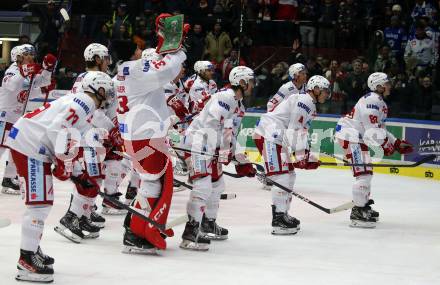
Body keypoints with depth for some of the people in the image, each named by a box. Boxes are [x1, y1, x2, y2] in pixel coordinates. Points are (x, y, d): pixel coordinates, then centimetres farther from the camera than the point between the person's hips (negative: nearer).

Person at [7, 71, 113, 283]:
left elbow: (73, 144, 25)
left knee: (42, 202, 18)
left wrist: (82, 175, 21)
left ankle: (32, 249, 28)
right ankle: (27, 260, -12)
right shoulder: (85, 102, -11)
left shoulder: (78, 102, 22)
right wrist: (64, 163, -18)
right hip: (29, 147, -11)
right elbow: (59, 129, -24)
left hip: (37, 149, 11)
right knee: (39, 203, -11)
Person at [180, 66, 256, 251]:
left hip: (211, 146, 11)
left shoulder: (238, 104, 19)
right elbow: (211, 122, -25)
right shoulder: (226, 97, -15)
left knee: (217, 184, 21)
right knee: (203, 186, -20)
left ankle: (208, 225, 37)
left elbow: (231, 134, 24)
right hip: (198, 142, -11)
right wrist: (221, 152, -27)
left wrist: (242, 162, 20)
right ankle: (191, 233, -24)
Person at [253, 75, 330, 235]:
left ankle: (282, 215, 22)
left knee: (289, 175, 15)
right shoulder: (305, 100, -10)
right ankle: (279, 219, -18)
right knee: (282, 176, -15)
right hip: (269, 136, -11)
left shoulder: (310, 107, 24)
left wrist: (308, 157, 16)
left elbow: (303, 133, 25)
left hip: (277, 138, 11)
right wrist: (300, 155, -17)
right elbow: (294, 129, -17)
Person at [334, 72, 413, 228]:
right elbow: (372, 129, -23)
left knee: (366, 171, 19)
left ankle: (362, 205, 32)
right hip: (350, 135, -11)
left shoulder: (380, 103, 17)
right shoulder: (372, 100, -17)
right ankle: (358, 213, -16)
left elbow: (379, 128, 22)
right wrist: (385, 145, -16)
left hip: (357, 137, 11)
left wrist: (396, 142, 16)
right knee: (363, 172, -15)